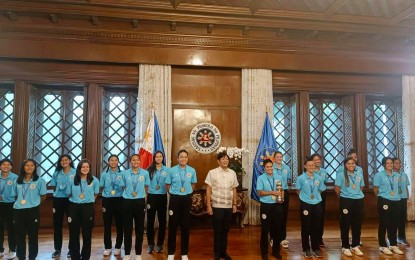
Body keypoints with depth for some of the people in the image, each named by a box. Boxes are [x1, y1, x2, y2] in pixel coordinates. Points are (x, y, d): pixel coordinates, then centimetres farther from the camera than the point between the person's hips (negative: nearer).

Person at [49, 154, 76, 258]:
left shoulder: (75, 172, -4)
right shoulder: (57, 173, 9)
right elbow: (52, 186, 11)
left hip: (71, 200, -3)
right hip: (58, 200, 4)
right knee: (57, 225, 9)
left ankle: (71, 249, 16)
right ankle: (57, 249, 22)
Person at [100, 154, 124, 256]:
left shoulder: (122, 173, -1)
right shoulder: (104, 174, 4)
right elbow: (101, 187, 5)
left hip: (119, 200, -1)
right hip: (107, 200, 1)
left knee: (119, 224, 6)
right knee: (107, 225, 7)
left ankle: (118, 247, 20)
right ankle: (107, 247, 22)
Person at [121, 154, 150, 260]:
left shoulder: (145, 173, 0)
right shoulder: (125, 173, 1)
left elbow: (146, 188, 7)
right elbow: (123, 187, 10)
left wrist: (143, 197, 5)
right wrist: (126, 195, 5)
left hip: (140, 202, 0)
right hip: (127, 202, 0)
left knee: (139, 228, 8)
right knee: (127, 228, 6)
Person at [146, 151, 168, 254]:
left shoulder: (167, 170, 0)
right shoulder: (149, 169, -1)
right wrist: (145, 199, -3)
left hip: (162, 197, 0)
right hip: (151, 196, 0)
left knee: (162, 220, 8)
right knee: (150, 220, 5)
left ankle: (160, 244, 21)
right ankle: (150, 244, 18)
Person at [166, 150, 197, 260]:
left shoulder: (192, 171, -2)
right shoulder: (172, 170, -6)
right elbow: (167, 185, 5)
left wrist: (187, 193, 10)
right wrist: (174, 193, 8)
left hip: (186, 199, 1)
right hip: (175, 199, -1)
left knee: (186, 226, 9)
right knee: (173, 225, 6)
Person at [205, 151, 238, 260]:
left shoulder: (233, 173, 5)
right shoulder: (212, 172, -6)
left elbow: (234, 189, 11)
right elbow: (208, 190, -6)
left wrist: (234, 204, 9)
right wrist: (208, 205, -8)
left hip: (229, 206, 4)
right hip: (217, 206, -3)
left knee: (225, 230, 15)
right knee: (217, 231, 8)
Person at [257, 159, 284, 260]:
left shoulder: (279, 177, 7)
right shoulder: (261, 178, -6)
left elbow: (282, 190, 10)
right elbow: (260, 192, -12)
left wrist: (282, 198, -10)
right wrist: (273, 192, -19)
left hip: (277, 205, 4)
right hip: (266, 205, -3)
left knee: (277, 228, 12)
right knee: (265, 229, 6)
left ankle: (276, 251, 30)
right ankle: (264, 252, 22)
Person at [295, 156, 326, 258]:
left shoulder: (319, 178, 2)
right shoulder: (301, 178, -8)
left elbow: (320, 191, 15)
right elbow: (298, 191, 3)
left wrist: (315, 196, 7)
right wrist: (305, 197, 3)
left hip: (317, 204, 3)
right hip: (305, 204, -3)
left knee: (316, 227, 10)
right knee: (306, 227, 4)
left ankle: (316, 248, 23)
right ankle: (306, 249, 15)